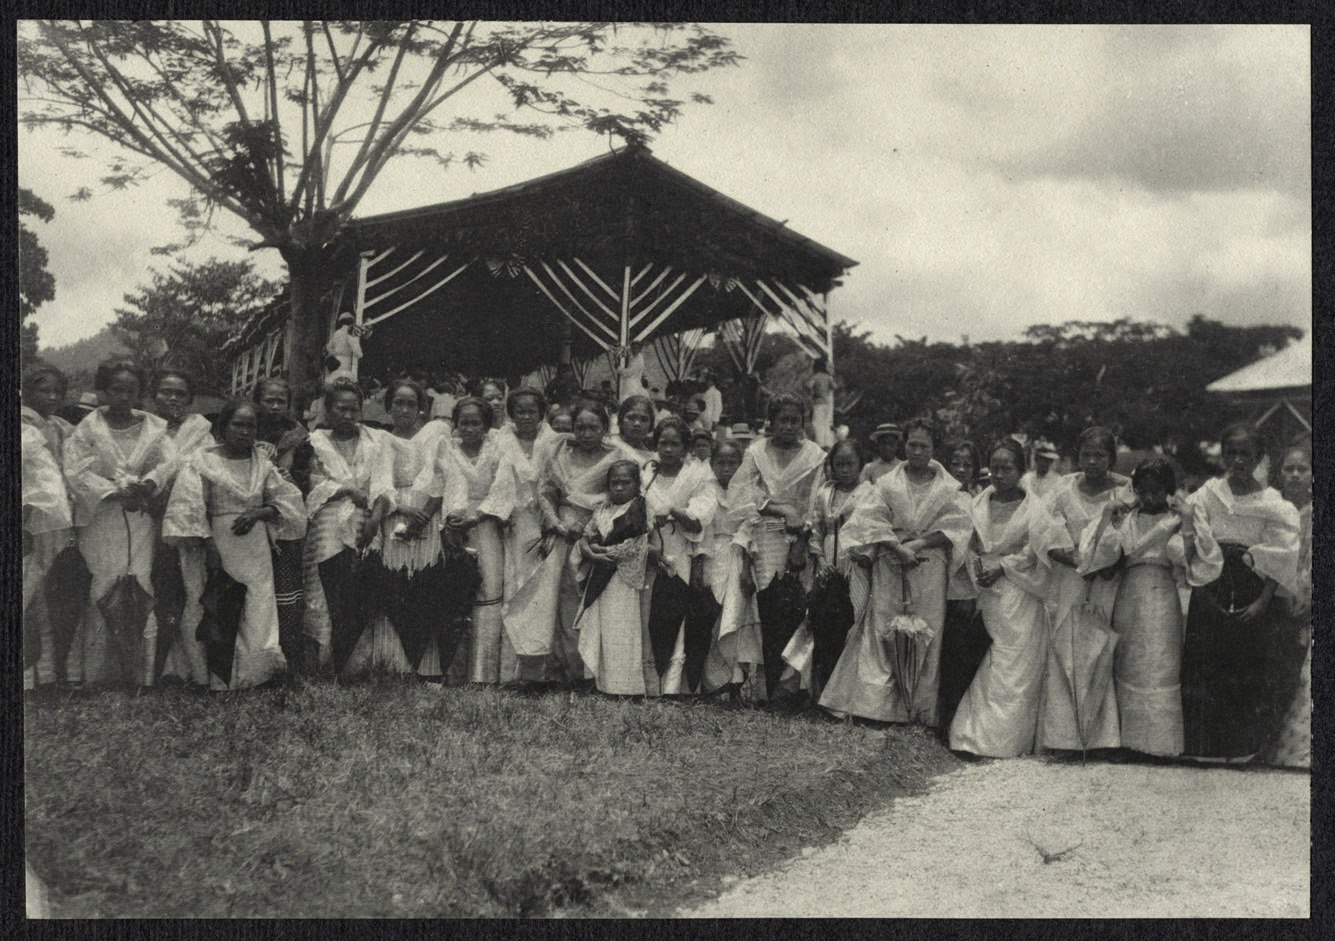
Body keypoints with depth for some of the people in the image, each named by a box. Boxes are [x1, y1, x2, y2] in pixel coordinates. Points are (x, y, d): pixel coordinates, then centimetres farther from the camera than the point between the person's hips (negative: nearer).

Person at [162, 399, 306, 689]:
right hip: (220, 544, -3)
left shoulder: (262, 463, 11)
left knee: (259, 607, -3)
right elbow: (189, 508, -7)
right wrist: (209, 546, -14)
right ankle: (220, 680, 2)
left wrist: (259, 513, -10)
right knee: (220, 617, -5)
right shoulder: (202, 461, -1)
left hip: (256, 552, 3)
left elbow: (287, 500, 8)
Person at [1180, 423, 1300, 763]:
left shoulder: (1273, 503, -1)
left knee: (1253, 670, 3)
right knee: (1206, 668, 2)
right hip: (1211, 595, 0)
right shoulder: (1206, 496, 0)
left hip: (1254, 597, 0)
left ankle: (1245, 746, 17)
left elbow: (1278, 560, -5)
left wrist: (1263, 601, -14)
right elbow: (1195, 550, -4)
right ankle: (1206, 744, 15)